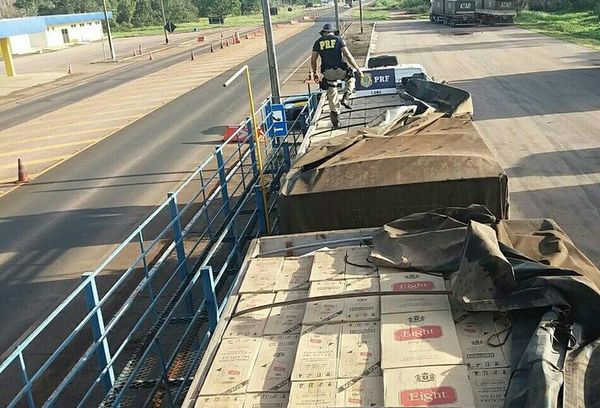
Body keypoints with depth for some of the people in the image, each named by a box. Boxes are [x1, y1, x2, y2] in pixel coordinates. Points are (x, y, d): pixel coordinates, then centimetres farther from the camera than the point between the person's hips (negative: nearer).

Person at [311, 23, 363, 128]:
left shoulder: (318, 42, 10)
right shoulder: (338, 39, 3)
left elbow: (313, 60, 8)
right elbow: (348, 55, -5)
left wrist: (315, 73, 23)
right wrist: (358, 69, 0)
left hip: (327, 73, 2)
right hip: (340, 70, -2)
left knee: (332, 94, 14)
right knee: (351, 79, 27)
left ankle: (335, 115, 13)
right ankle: (345, 98, 5)